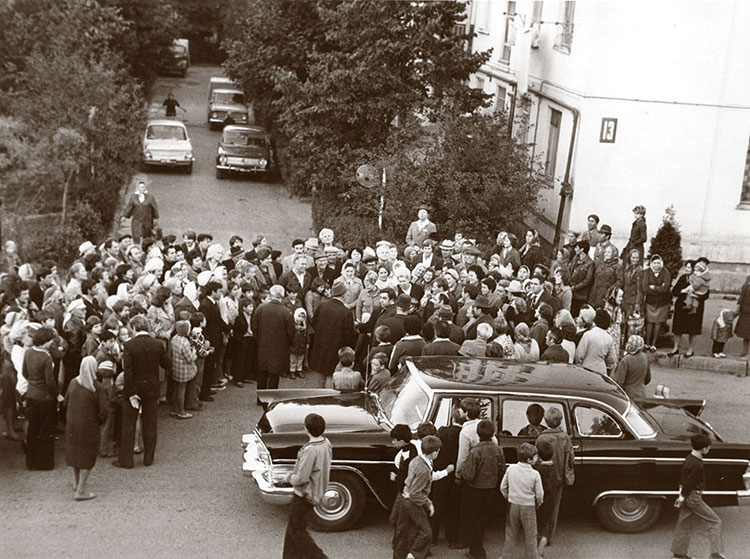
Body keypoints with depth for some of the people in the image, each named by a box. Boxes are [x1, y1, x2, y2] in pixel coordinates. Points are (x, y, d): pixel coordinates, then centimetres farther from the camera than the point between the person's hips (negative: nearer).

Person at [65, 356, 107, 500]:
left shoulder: (73, 383, -5)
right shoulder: (97, 388, -18)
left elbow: (66, 403, 7)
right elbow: (103, 411, -17)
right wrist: (99, 421, 4)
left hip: (71, 424, 5)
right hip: (88, 426, -5)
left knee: (74, 451, 21)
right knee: (88, 455, 7)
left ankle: (78, 482, 39)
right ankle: (81, 490, 6)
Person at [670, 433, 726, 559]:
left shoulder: (689, 458, 5)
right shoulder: (697, 465, -25)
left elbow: (682, 475, 14)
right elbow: (689, 482, -22)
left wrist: (681, 495, 20)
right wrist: (682, 498, -13)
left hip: (687, 495, 10)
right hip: (693, 497, -10)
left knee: (684, 524, 17)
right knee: (714, 522, -1)